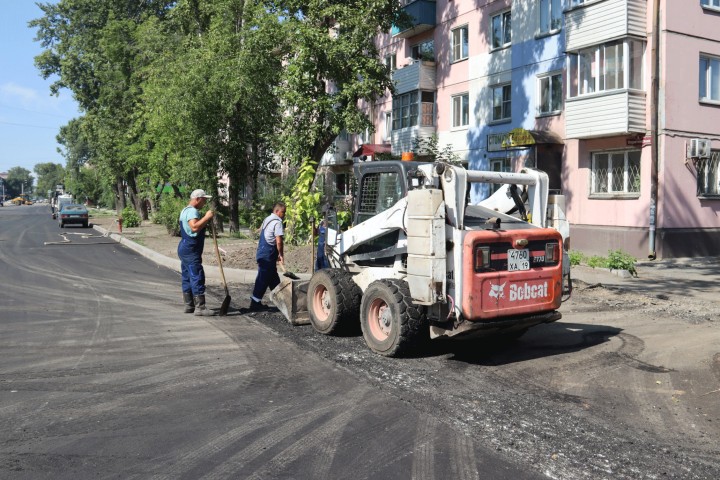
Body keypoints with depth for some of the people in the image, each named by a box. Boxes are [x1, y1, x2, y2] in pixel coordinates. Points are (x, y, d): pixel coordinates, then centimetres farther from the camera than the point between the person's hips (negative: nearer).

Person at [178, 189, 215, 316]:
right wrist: (206, 217, -24)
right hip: (191, 250, -11)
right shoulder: (192, 211, -15)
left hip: (184, 248, 11)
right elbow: (194, 227, -32)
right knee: (197, 278, -10)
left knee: (187, 278, 13)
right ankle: (200, 307, -10)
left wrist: (206, 220, 10)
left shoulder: (185, 210, 20)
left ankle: (189, 305, 19)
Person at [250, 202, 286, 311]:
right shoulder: (277, 222, -14)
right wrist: (281, 255, -7)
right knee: (263, 279, -3)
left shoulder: (267, 219, 14)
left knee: (273, 278, 18)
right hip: (268, 256, -10)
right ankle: (255, 304, 1)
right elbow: (279, 241, -21)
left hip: (262, 252, 10)